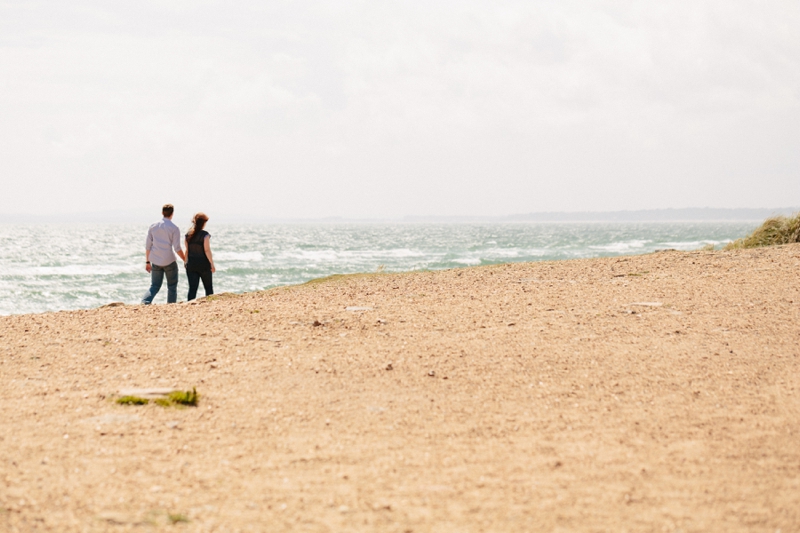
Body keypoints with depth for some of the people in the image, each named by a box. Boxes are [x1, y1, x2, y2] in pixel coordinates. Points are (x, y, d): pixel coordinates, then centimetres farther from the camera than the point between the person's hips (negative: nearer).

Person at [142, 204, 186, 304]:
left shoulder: (153, 227, 6)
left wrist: (147, 262, 15)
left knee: (154, 286, 8)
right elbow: (177, 248, -9)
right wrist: (185, 259, 3)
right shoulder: (174, 228, -7)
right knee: (172, 286, 11)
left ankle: (144, 302, -15)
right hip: (169, 262, -4)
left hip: (156, 262, 4)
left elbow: (148, 246, 8)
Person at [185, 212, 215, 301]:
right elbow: (207, 250, -14)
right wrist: (212, 264, -9)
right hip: (203, 265, -4)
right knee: (208, 287, 13)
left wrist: (186, 263, 18)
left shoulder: (188, 235, 3)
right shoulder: (205, 235, -12)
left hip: (191, 264, 4)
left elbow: (187, 251, 9)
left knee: (192, 288, 1)